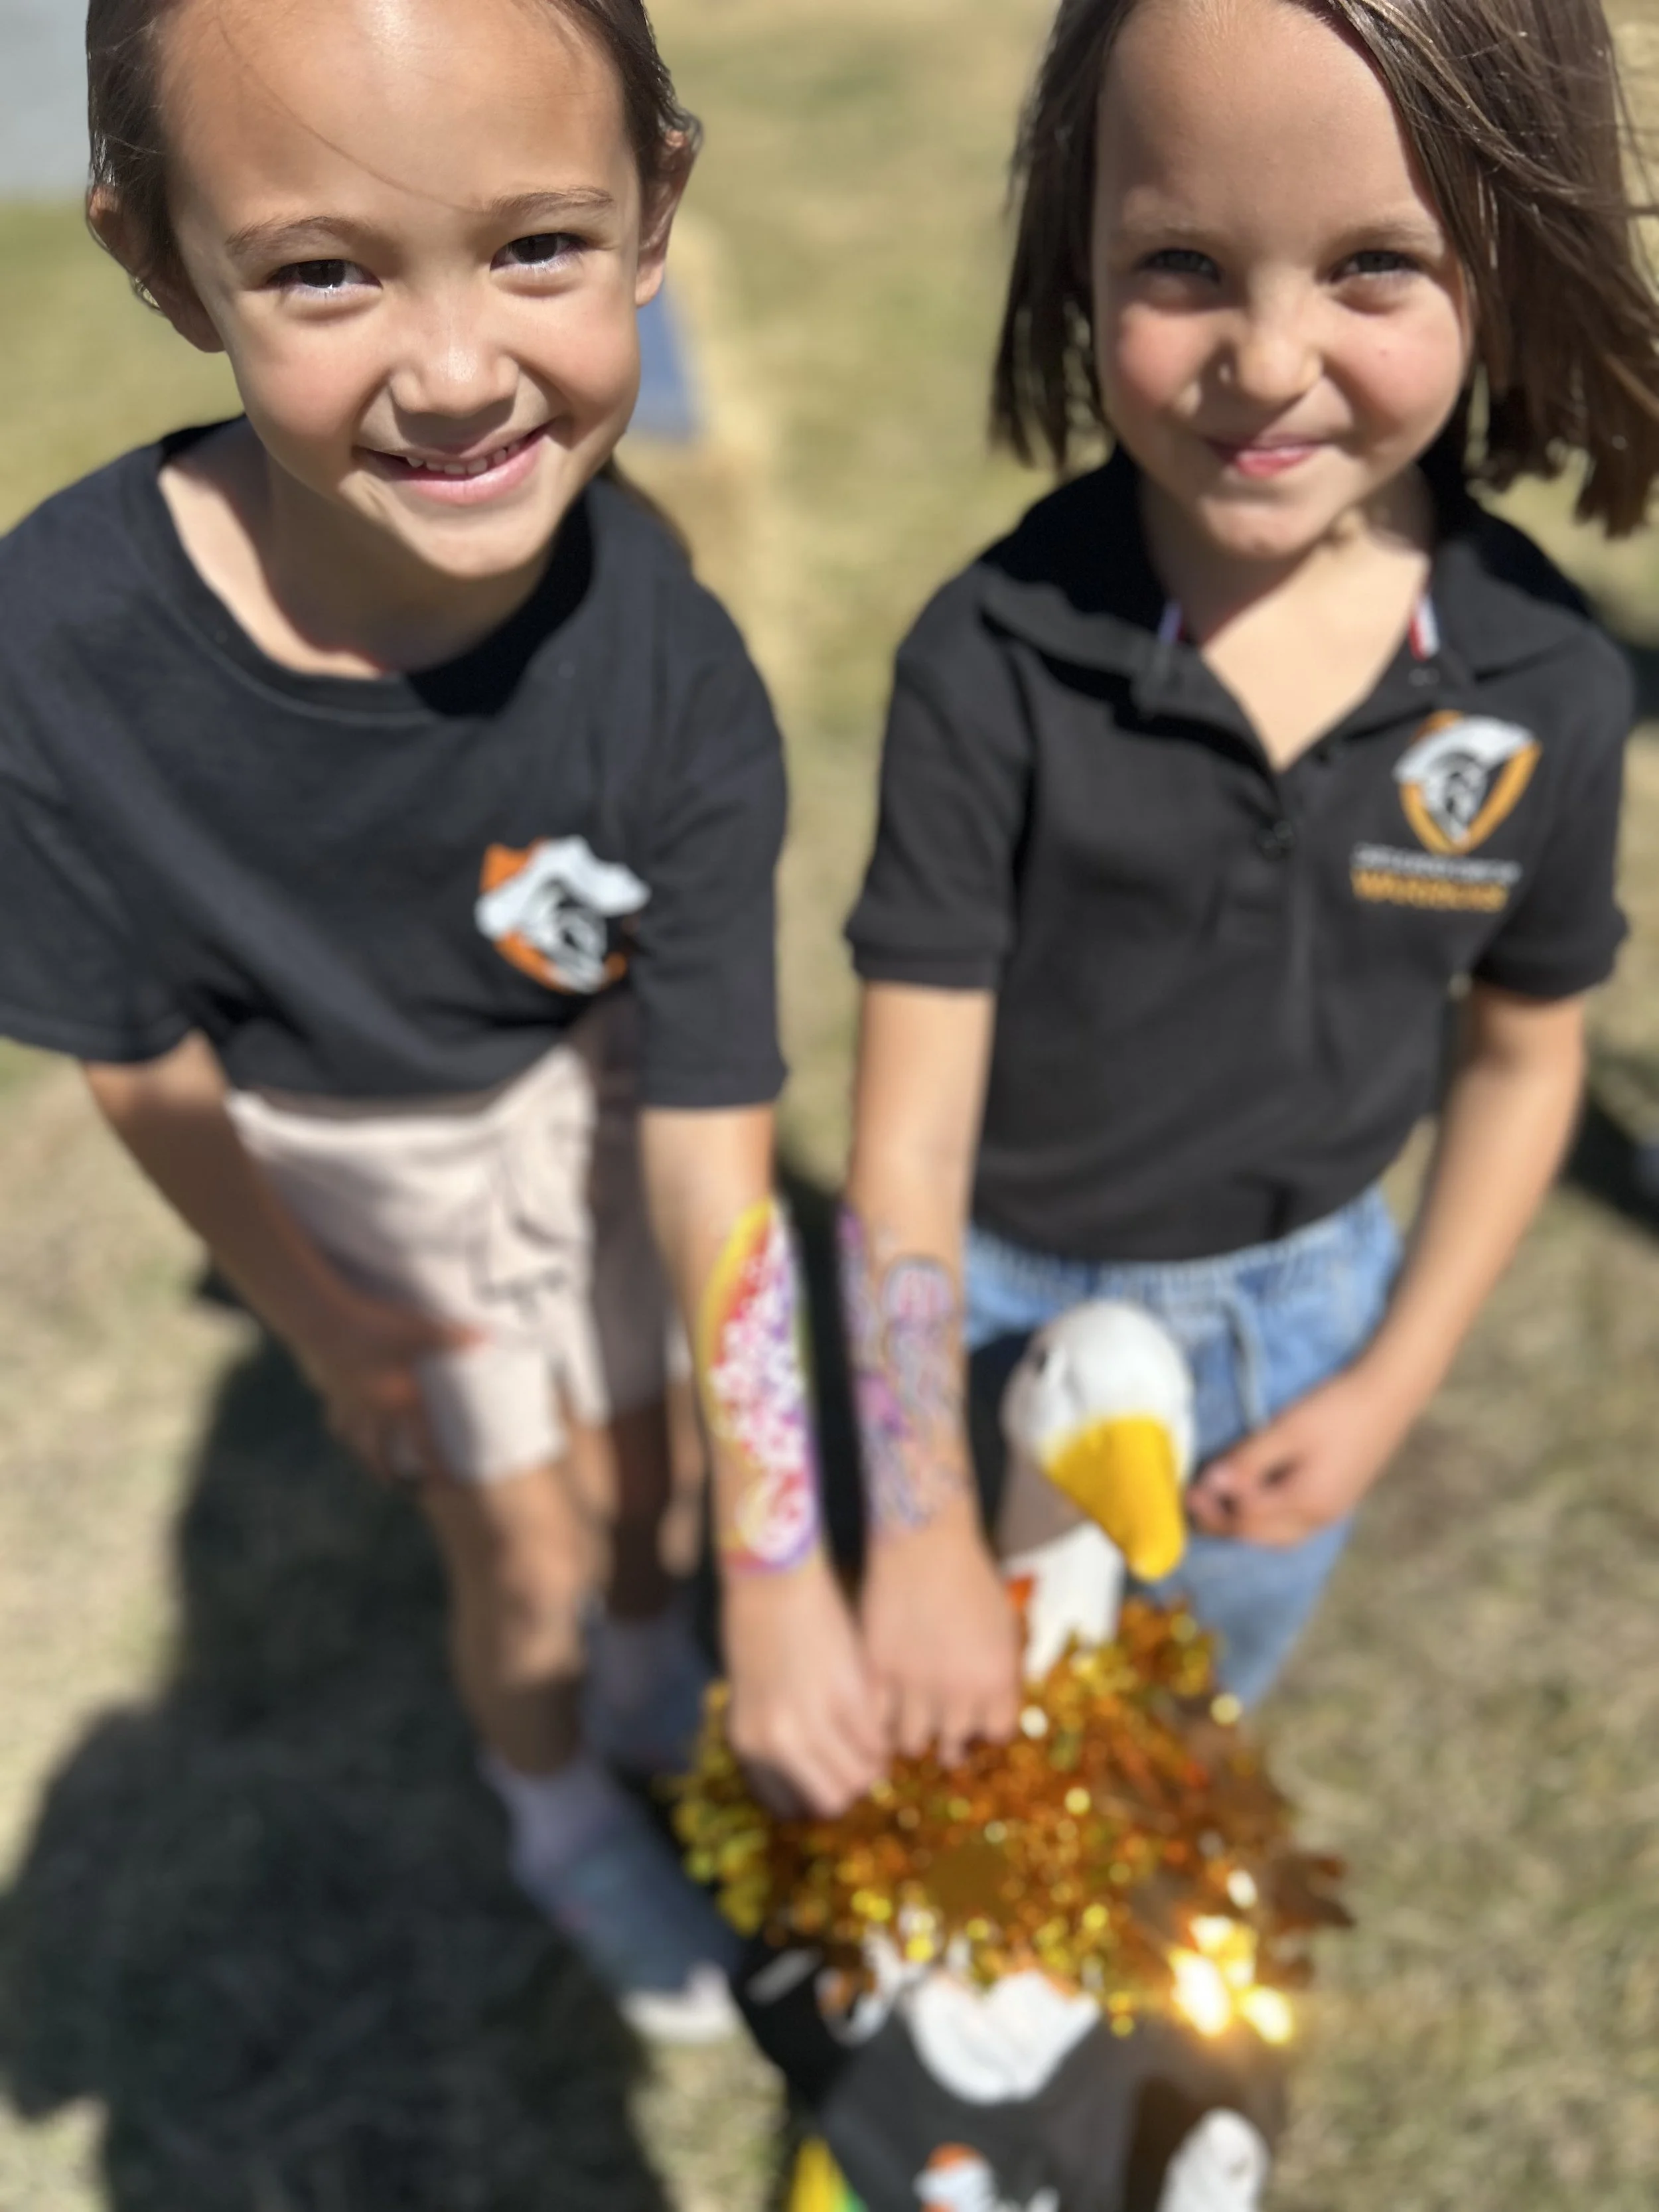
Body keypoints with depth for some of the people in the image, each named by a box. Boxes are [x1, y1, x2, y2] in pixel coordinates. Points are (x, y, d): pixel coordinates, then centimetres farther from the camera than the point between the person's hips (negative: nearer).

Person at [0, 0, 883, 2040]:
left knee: (627, 1457, 24)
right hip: (352, 1147, -1)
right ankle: (558, 1820, 49)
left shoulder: (673, 683, -33)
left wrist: (780, 1580, -21)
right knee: (523, 1549, 13)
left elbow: (714, 1162, -27)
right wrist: (319, 1318, -3)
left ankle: (651, 1684, 61)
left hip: (588, 1086, 1)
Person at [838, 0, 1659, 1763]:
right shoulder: (991, 664, -26)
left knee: (1213, 1666, 27)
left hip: (1302, 1303, 3)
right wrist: (924, 1532, -20)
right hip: (991, 1285, -2)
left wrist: (1390, 1388, -3)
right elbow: (907, 1134, -23)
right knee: (926, 1714, 21)